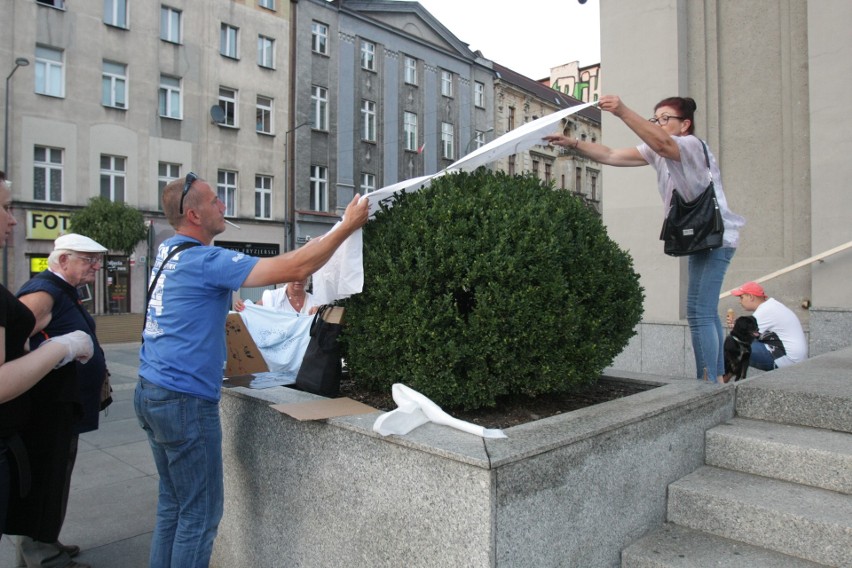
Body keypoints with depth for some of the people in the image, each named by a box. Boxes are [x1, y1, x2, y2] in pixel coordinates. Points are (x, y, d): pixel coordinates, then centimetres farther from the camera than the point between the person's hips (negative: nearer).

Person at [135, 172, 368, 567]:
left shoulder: (169, 251, 10)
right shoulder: (205, 261, -19)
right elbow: (294, 270, -25)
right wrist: (348, 226, -15)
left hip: (151, 391, 9)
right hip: (184, 401, -9)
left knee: (173, 503, 18)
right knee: (201, 512, 3)